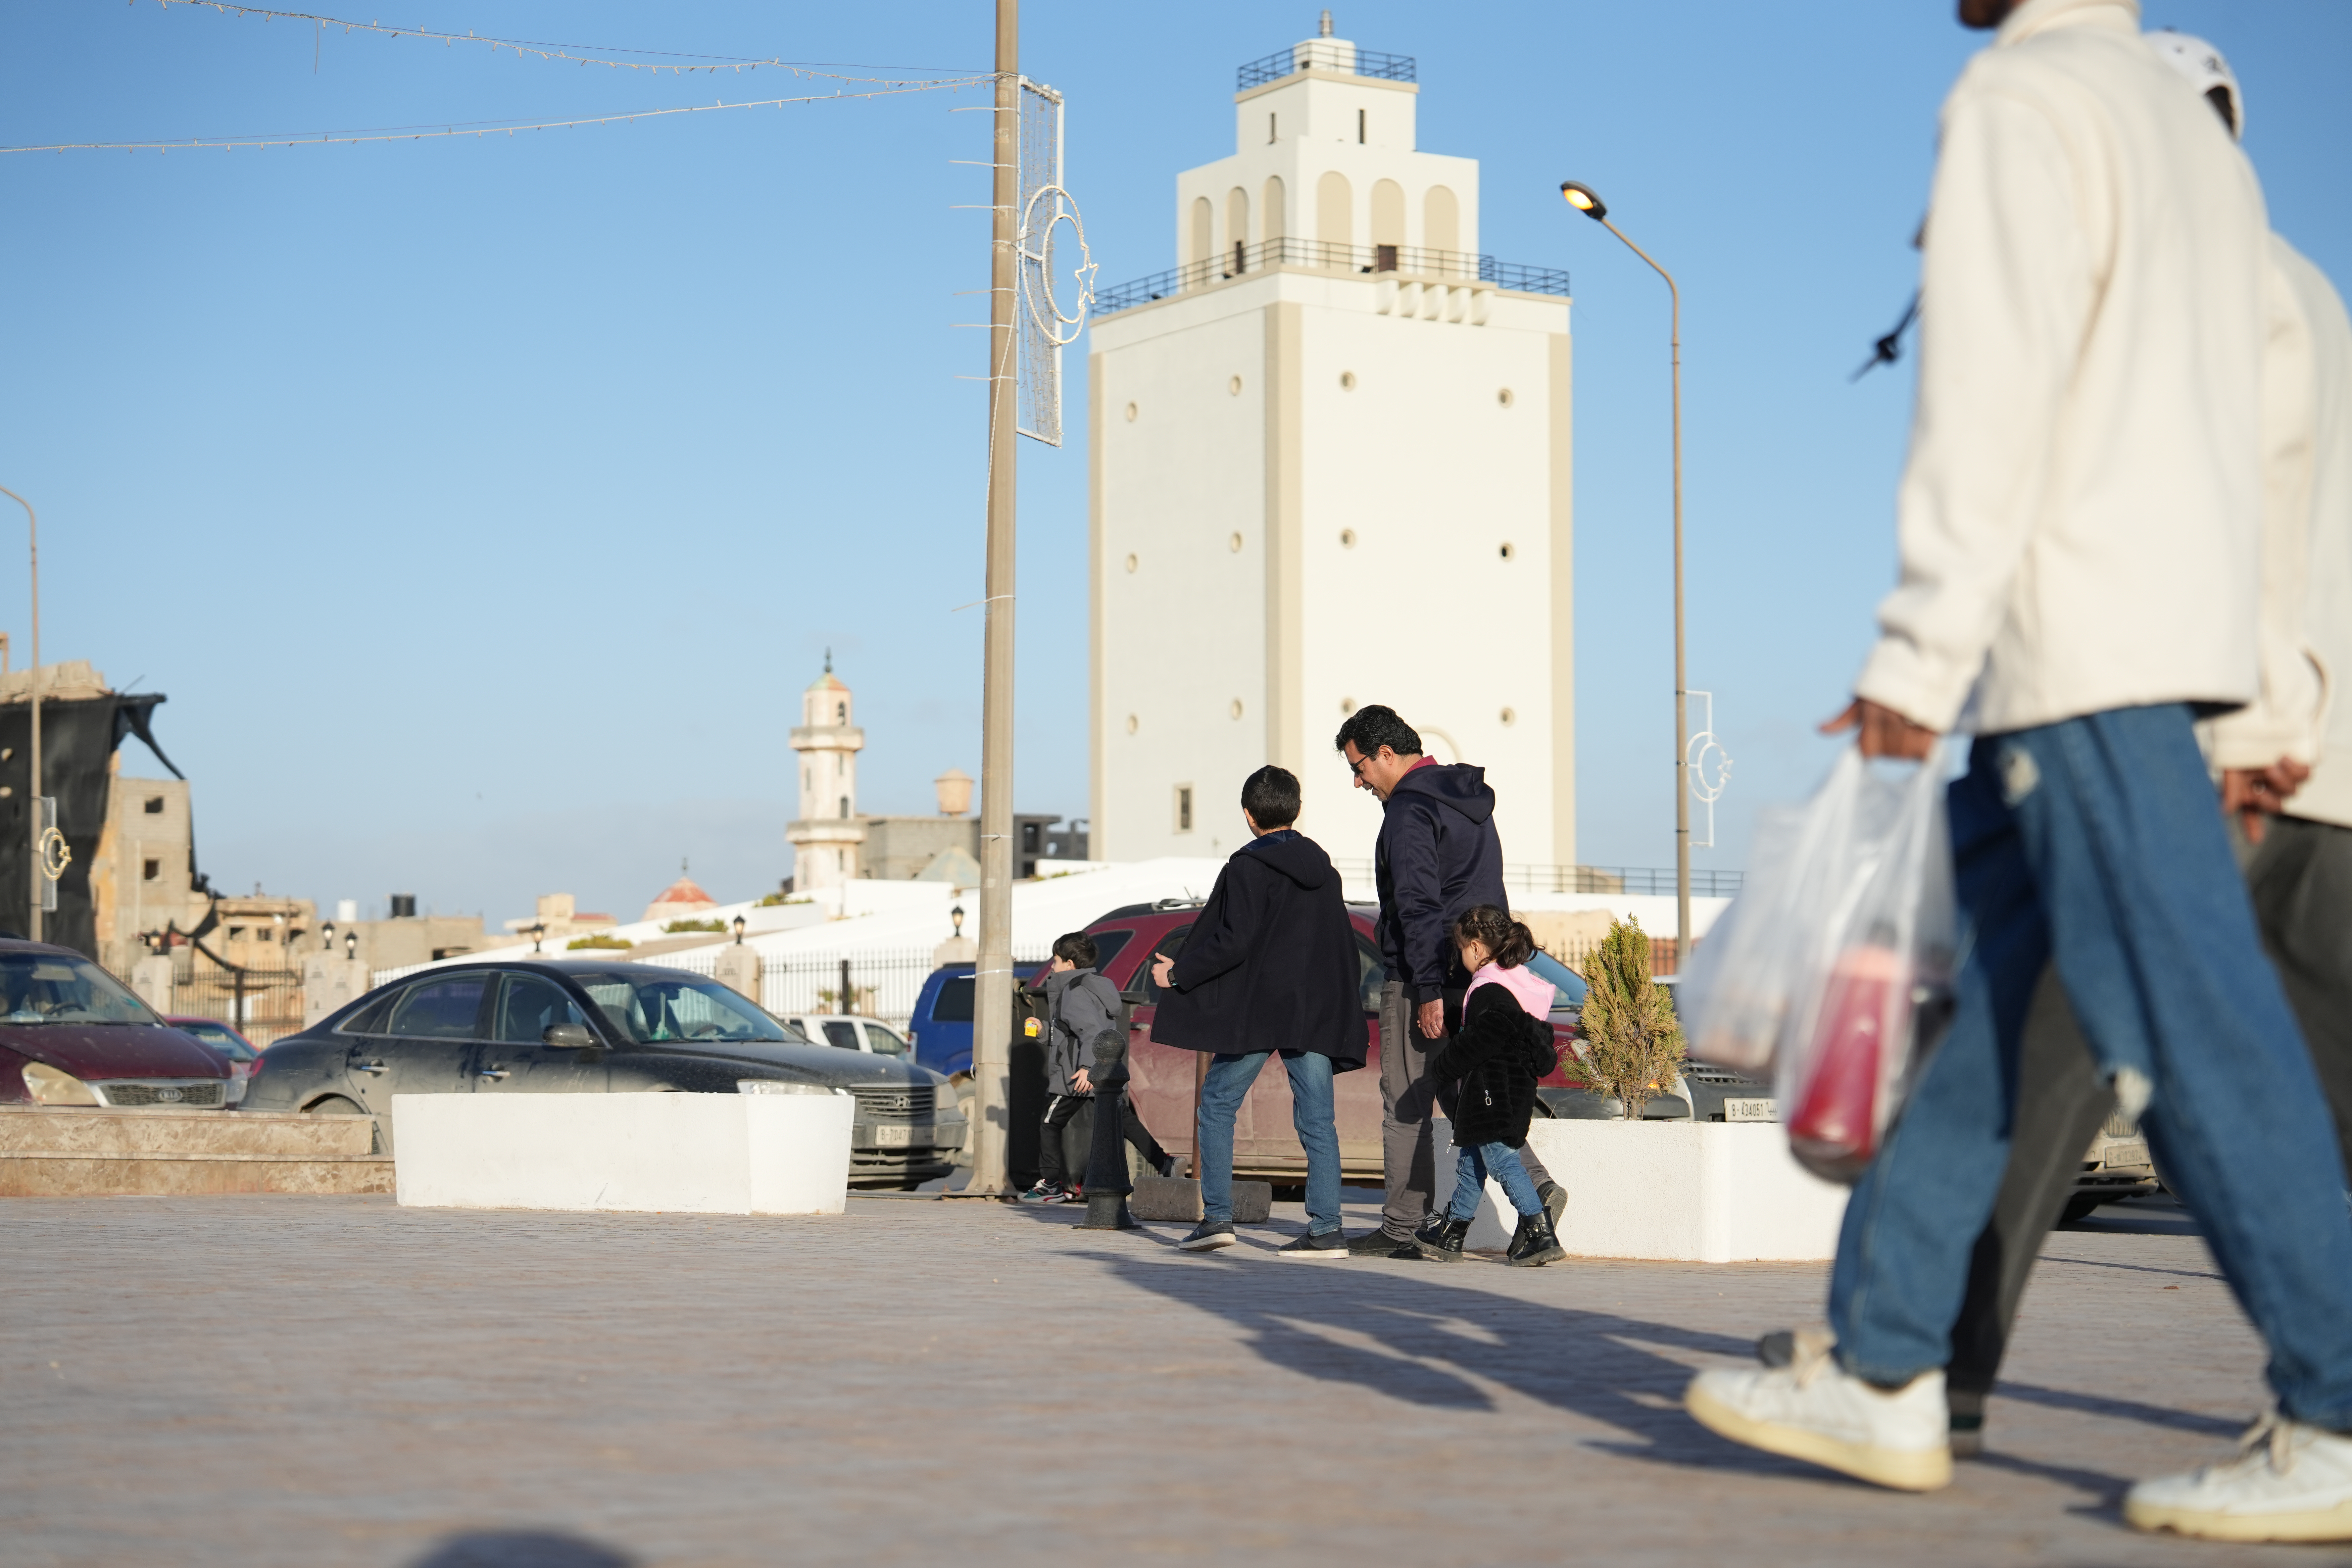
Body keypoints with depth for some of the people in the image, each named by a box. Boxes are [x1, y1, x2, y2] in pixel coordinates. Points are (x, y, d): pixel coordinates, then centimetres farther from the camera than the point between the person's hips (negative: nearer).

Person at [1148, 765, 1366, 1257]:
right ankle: (1326, 1229, -6)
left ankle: (1217, 1216, 2)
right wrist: (1339, 1012, 23)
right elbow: (1343, 944, 17)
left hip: (1257, 1011, -5)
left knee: (1217, 1104, 7)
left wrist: (1178, 974, -6)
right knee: (1317, 1117, 2)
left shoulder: (1249, 869, -7)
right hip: (1316, 1013, 5)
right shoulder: (1323, 869, 14)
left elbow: (1234, 941, -15)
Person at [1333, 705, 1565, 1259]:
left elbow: (1419, 906, -20)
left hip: (1425, 976, -9)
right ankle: (1536, 1188, -4)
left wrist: (1429, 991, -21)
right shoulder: (1470, 798, 16)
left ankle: (1402, 1230, 3)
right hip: (1478, 970, 9)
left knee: (1406, 1104, 0)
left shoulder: (1409, 811, -13)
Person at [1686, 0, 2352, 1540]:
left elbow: (1990, 391, -16)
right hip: (2170, 627, 10)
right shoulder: (2199, 136, 22)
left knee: (2185, 1022, -11)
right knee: (1962, 998, 11)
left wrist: (1915, 653, -17)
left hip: (2076, 634, -10)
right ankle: (1883, 1373, 14)